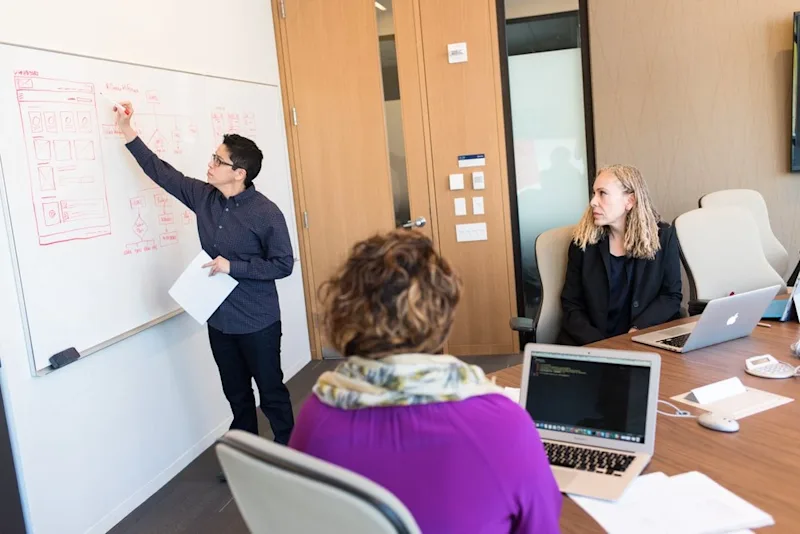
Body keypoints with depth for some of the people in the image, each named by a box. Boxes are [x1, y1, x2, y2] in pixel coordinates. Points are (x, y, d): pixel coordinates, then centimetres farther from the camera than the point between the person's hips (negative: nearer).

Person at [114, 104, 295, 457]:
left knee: (271, 394, 8)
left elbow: (283, 265, -16)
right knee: (236, 394, 19)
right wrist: (129, 134, 6)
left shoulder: (265, 213, -18)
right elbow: (163, 173, 8)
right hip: (219, 319, 6)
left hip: (257, 322, -6)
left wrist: (233, 266, -20)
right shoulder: (203, 197, 0)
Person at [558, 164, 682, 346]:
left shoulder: (663, 236, 2)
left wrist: (637, 332, -13)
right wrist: (599, 346, -15)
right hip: (591, 344, 0)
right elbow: (572, 305, 0)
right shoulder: (583, 240, 1)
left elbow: (672, 296, 3)